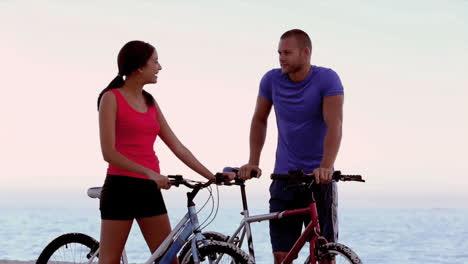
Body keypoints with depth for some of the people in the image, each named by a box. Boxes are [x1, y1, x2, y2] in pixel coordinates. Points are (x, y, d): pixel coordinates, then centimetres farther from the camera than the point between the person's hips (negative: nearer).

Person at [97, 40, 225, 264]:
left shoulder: (150, 102, 15)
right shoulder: (112, 98, -4)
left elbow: (178, 148, 16)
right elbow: (109, 153, -13)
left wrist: (213, 177, 10)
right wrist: (149, 172, -23)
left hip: (149, 190, 7)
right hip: (120, 187, -6)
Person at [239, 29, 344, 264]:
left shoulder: (327, 79, -11)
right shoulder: (272, 80, 0)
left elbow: (334, 125, -22)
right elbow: (259, 120, 12)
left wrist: (326, 166, -35)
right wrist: (253, 162, 3)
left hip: (318, 178, -3)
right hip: (284, 177, 3)